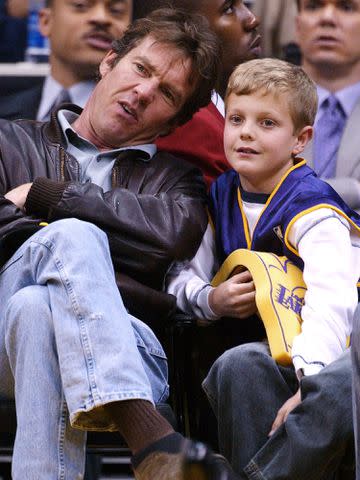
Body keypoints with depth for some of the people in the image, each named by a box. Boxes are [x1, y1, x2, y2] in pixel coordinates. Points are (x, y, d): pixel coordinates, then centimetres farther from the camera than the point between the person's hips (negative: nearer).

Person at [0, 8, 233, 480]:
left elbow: (177, 232, 1)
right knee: (72, 235, -32)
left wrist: (43, 195, 3)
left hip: (129, 348, 0)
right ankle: (150, 438, -49)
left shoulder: (175, 178, 27)